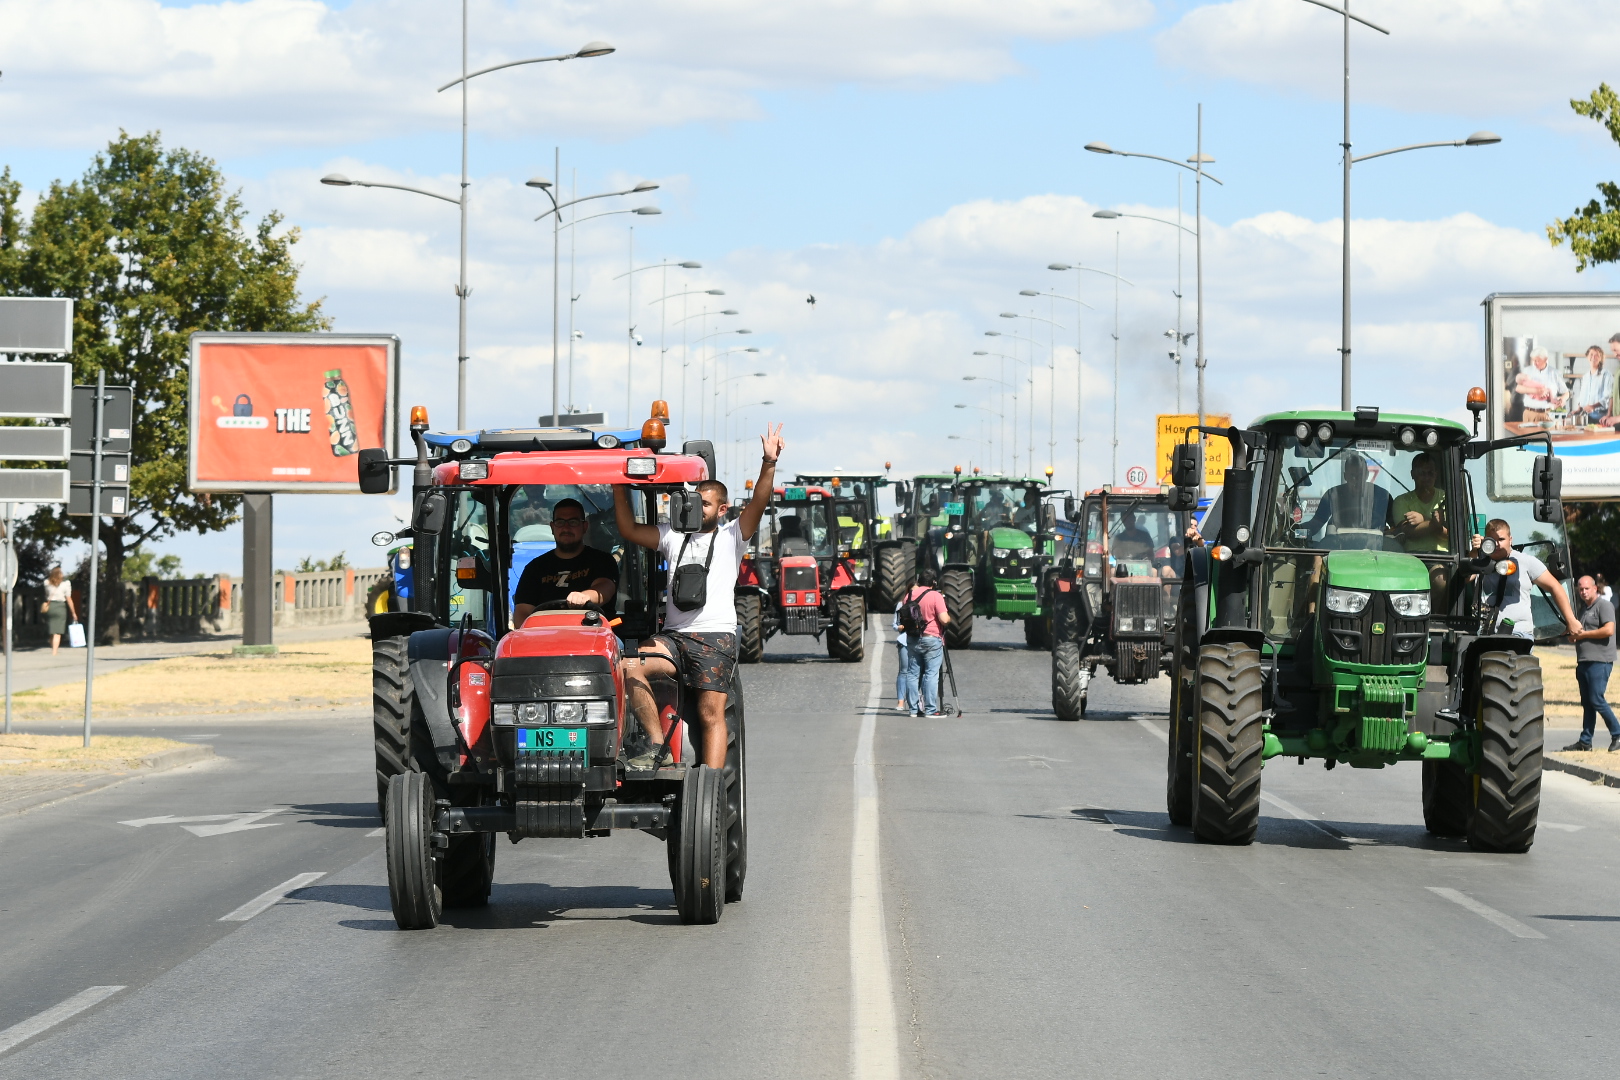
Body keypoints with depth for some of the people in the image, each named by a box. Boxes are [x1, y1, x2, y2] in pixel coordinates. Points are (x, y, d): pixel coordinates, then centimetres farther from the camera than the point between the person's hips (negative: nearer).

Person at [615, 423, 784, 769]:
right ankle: (657, 745, -16)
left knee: (711, 714, -10)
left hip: (716, 638, -4)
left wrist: (769, 464, -17)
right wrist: (620, 489, 7)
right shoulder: (672, 537, 22)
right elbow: (629, 530, 16)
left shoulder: (731, 536, 11)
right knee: (628, 667, -22)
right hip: (673, 637, 4)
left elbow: (758, 504, -3)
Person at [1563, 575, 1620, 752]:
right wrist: (1573, 635, 7)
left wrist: (1584, 634, -12)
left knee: (1596, 700, -13)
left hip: (1599, 661, -9)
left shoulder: (1604, 605, -6)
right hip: (1584, 662, 9)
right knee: (1587, 703, 8)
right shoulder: (1584, 608, 21)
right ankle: (1585, 741, 10)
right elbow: (1577, 632, 32)